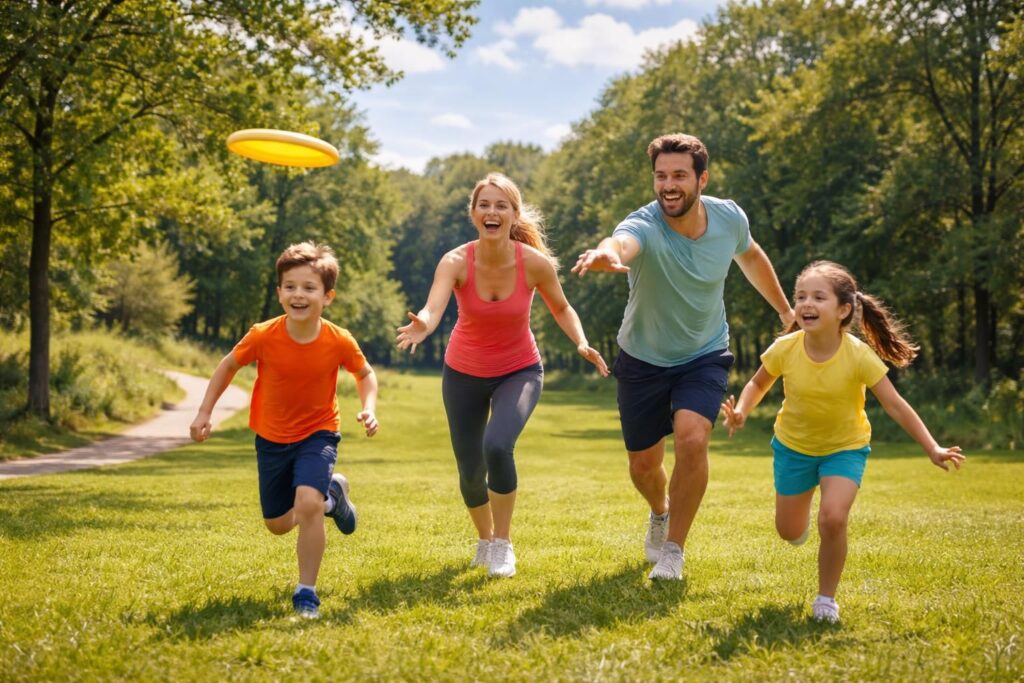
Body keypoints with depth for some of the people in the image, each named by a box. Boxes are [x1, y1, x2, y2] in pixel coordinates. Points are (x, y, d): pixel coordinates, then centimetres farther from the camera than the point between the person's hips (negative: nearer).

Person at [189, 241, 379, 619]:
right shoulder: (263, 337, -20)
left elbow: (365, 374, 0)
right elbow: (229, 365, -2)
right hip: (272, 437, 3)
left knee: (307, 502, -28)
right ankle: (331, 495, 44)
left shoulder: (339, 342, -20)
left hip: (318, 434, -3)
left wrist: (369, 408, -17)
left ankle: (306, 592, -10)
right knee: (277, 524, 14)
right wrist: (204, 412, -3)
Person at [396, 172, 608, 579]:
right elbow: (433, 309, -42)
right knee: (470, 471, 5)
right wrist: (421, 326, -65)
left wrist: (581, 343, -18)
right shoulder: (456, 262, -24)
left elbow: (561, 308, -1)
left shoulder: (535, 263, -21)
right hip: (464, 375, 1)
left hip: (519, 371, -1)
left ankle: (503, 544, -6)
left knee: (497, 446, -27)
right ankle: (484, 539, 38)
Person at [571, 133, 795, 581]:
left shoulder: (729, 218, -15)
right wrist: (606, 254, -82)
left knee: (692, 440, -24)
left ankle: (673, 549, -5)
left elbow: (751, 258, 9)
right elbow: (621, 243, -57)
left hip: (705, 355, 1)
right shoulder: (644, 226, -30)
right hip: (644, 359, -1)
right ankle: (660, 513, 46)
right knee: (643, 464, 9)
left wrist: (784, 309, 20)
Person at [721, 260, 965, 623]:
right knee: (790, 533, 11)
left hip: (844, 447, -2)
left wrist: (932, 449, -24)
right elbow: (758, 384, -1)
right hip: (793, 445, 2)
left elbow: (895, 405, -20)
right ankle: (801, 501, 50)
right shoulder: (785, 349, -21)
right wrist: (740, 412, -21)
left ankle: (826, 598, -2)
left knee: (833, 519, -25)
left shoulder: (858, 355, -26)